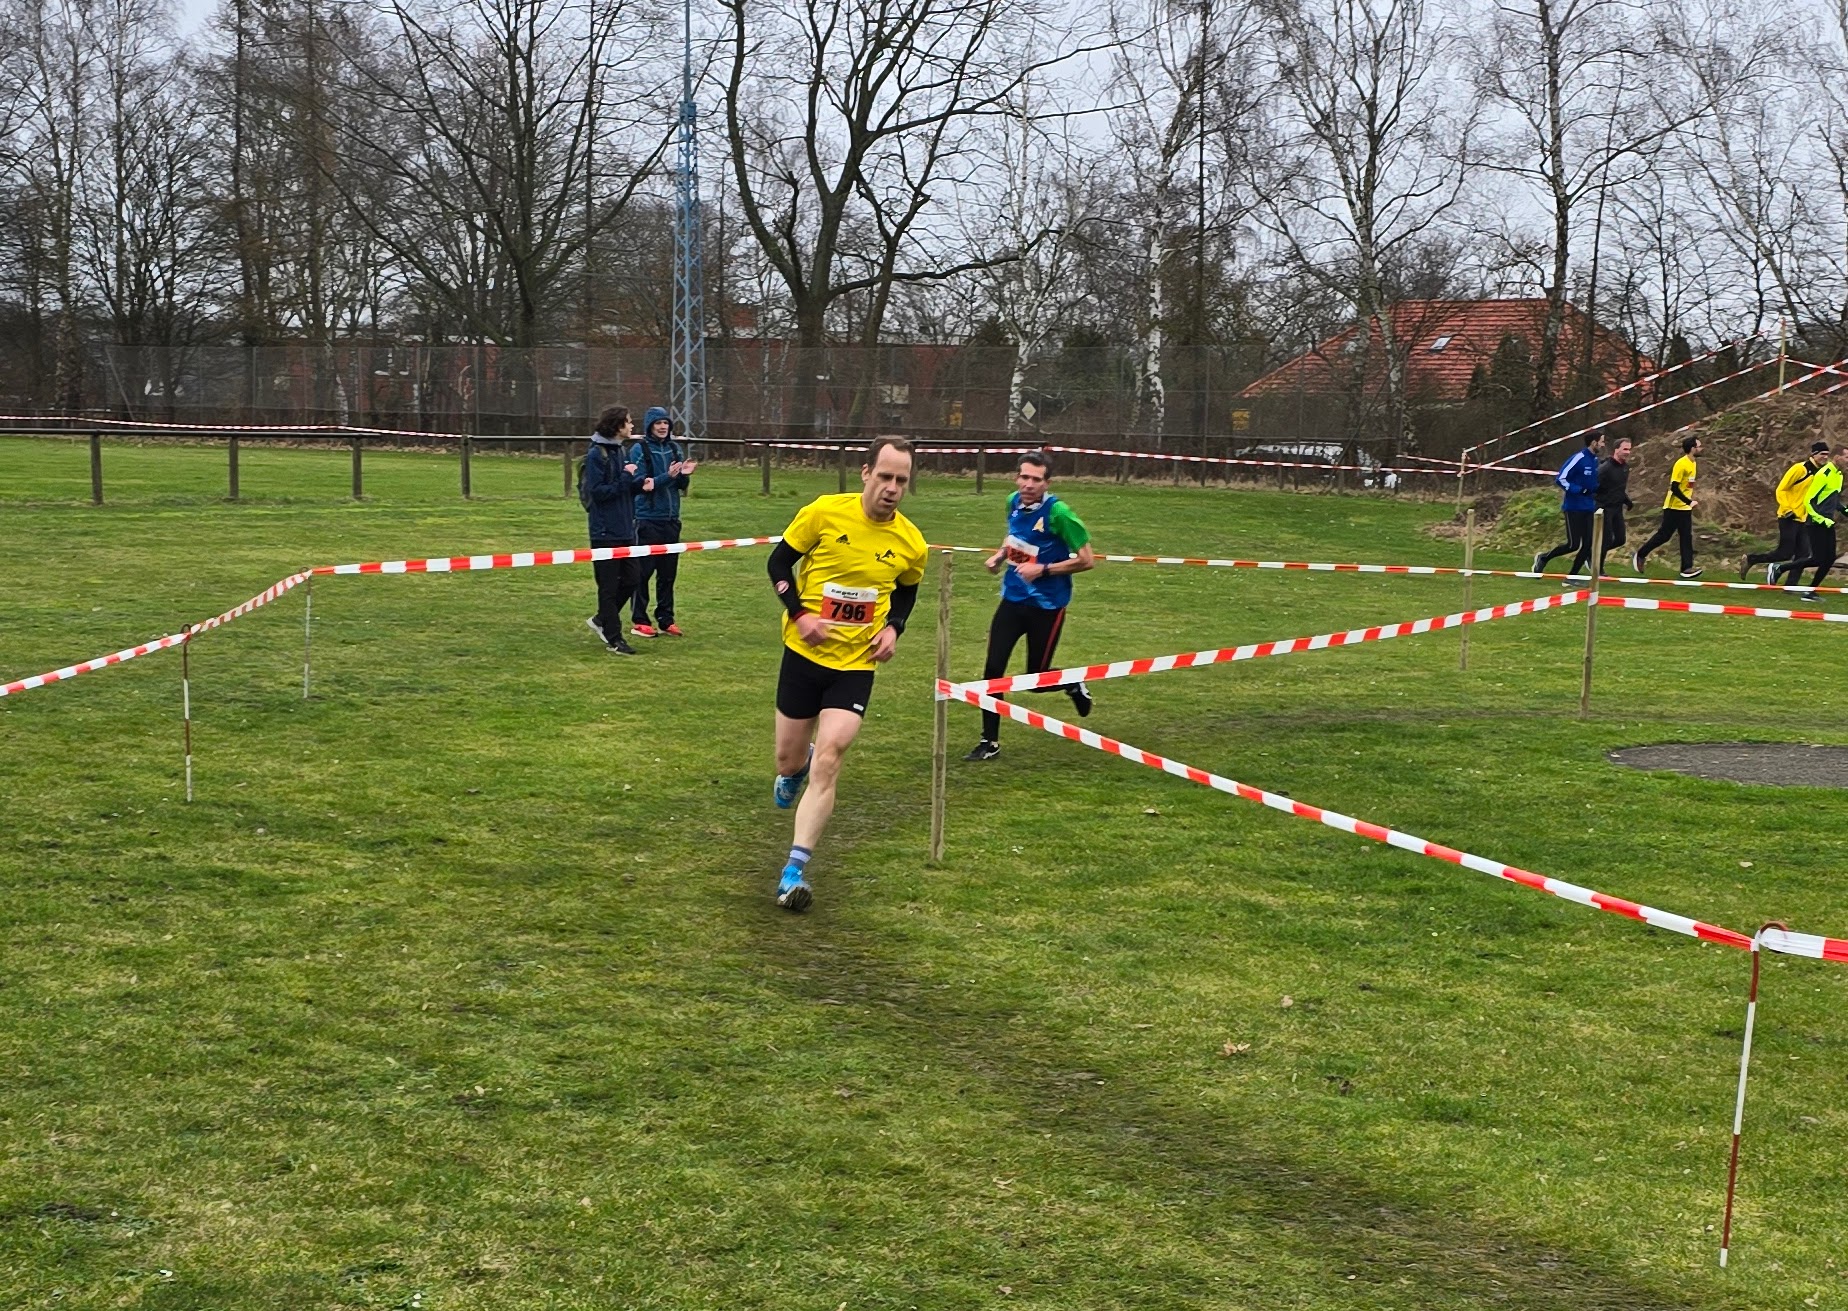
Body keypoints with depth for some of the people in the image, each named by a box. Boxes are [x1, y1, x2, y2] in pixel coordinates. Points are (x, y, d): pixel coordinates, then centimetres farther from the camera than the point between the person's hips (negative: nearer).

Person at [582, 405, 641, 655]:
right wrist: (625, 479, -17)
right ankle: (613, 639, 6)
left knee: (629, 580, 10)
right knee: (609, 586, -1)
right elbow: (596, 492, -18)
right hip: (606, 532, -8)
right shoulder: (596, 455, -13)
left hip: (625, 530, 8)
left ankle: (601, 620, 28)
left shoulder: (621, 452, 11)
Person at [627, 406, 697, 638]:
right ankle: (639, 621, 5)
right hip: (647, 519, -5)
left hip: (671, 519, 5)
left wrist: (684, 475, -11)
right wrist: (667, 476, -24)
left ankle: (666, 619, 17)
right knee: (642, 572, -2)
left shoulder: (675, 449, 9)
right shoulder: (639, 450, -7)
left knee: (668, 572, 9)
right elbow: (640, 484, -13)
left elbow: (681, 486, 11)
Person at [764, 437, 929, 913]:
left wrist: (893, 628, -3)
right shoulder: (824, 512, -12)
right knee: (790, 759, 10)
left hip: (856, 663, 0)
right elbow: (779, 561, -2)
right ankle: (794, 770, 50)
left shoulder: (910, 543, -4)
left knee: (828, 762, -14)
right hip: (805, 653, 0)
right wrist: (799, 613, -15)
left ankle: (796, 868, -10)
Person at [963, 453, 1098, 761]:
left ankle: (1074, 685, 40)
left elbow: (1087, 560, -16)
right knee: (993, 669, -3)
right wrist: (1000, 555, 3)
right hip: (1013, 598, 5)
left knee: (1036, 678, 6)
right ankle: (989, 742, 8)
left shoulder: (1057, 512, -21)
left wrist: (1043, 569, -22)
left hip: (1046, 606, -5)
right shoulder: (1013, 503, -1)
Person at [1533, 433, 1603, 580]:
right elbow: (1560, 478, -17)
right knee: (1573, 544, -7)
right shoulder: (1578, 459, -15)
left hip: (1589, 508, 7)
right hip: (1574, 508, -7)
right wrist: (1579, 490, -23)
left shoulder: (1595, 461, 10)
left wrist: (1597, 490, 5)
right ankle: (1543, 558, 16)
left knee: (1588, 543, -1)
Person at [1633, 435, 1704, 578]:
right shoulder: (1681, 464, -19)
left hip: (1685, 508, 8)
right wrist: (1689, 502, -22)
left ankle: (1687, 568, -4)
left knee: (1687, 537, 0)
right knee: (1664, 535, -2)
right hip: (1673, 507, -8)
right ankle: (1640, 556, 14)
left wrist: (1689, 502, 17)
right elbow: (1674, 488, -23)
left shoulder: (1692, 463, 9)